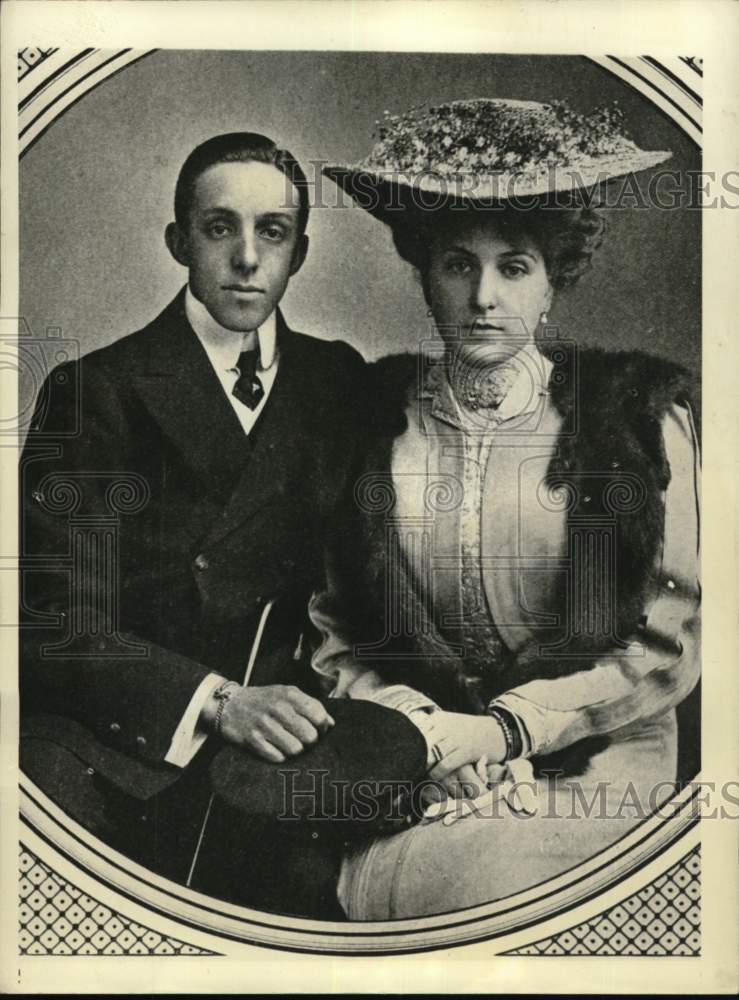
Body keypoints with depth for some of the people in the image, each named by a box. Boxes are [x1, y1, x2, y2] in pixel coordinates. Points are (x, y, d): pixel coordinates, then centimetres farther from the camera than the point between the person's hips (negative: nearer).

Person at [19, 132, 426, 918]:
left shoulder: (341, 382, 13)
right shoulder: (94, 393, 0)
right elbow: (62, 624, -7)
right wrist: (217, 700, -21)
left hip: (279, 720, 4)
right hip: (120, 731, -3)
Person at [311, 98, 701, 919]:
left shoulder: (639, 414, -1)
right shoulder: (376, 415, 4)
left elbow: (673, 642, -2)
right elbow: (328, 623, 8)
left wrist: (504, 729, -12)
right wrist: (414, 724, -10)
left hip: (590, 762, -1)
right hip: (412, 756, 2)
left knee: (478, 879, -28)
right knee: (372, 883, -26)